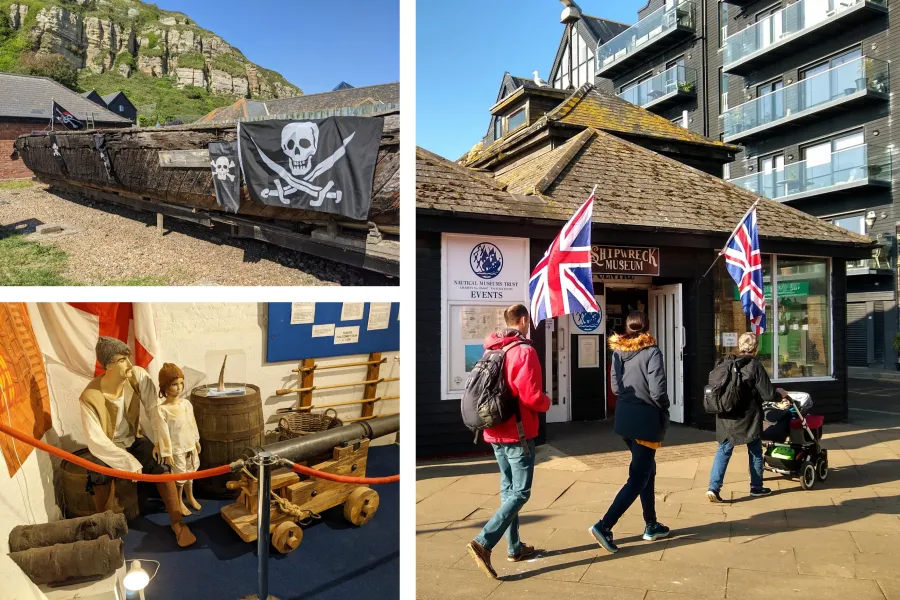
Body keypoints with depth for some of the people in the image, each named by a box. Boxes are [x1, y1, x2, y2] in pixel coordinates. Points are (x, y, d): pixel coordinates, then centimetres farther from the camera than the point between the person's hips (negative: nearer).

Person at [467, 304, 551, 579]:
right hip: (518, 433, -8)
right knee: (520, 492, -1)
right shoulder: (524, 351, -15)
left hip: (495, 432, 8)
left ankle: (515, 547, 24)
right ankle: (483, 542, -11)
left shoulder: (492, 351, 8)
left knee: (508, 489, 16)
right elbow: (531, 397, -20)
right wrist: (546, 402, 0)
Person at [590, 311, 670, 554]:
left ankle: (651, 526, 29)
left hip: (624, 417, 7)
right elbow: (658, 391, -17)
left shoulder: (618, 351, 4)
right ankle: (604, 525, -8)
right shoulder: (651, 352, -13)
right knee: (638, 477, 0)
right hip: (645, 420, -7)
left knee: (646, 470, 21)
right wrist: (664, 415, 0)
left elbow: (615, 386, 3)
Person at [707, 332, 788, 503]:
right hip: (748, 417, -4)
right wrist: (780, 394, 12)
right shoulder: (755, 366, -12)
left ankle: (714, 487, -3)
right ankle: (756, 487, 30)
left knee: (723, 451, 8)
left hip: (726, 416, 4)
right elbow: (768, 394, -10)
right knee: (755, 452, 16)